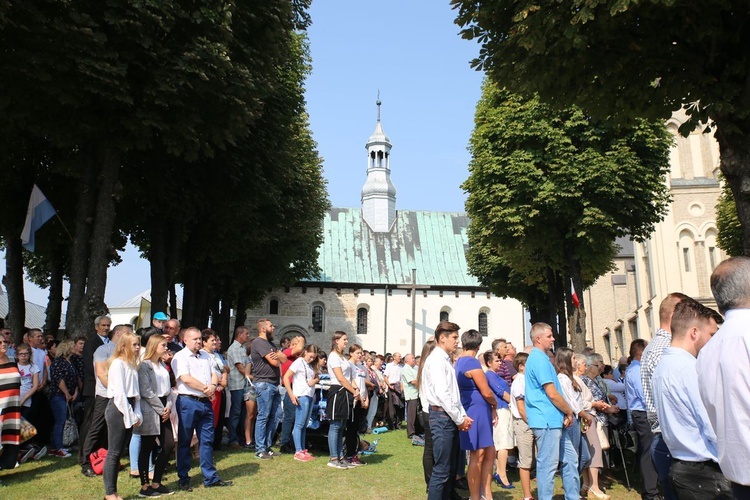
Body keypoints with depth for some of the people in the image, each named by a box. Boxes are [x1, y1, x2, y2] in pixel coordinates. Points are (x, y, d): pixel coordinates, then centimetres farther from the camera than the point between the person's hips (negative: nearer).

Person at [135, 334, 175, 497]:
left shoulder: (163, 366, 14)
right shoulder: (144, 365, -9)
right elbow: (145, 391, -15)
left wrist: (168, 407, -1)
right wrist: (161, 409, -12)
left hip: (163, 411, 7)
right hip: (149, 412, -7)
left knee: (169, 446, 5)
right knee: (147, 448, 1)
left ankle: (156, 483, 17)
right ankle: (145, 486, 12)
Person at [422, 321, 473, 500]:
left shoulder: (446, 360, 16)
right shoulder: (436, 359, -13)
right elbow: (442, 394, -20)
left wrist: (463, 415, 8)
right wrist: (459, 419, -14)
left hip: (451, 418, 10)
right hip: (442, 417, -10)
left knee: (450, 469, 15)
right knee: (441, 470, -6)